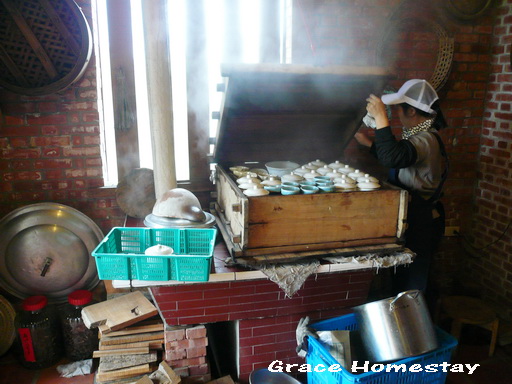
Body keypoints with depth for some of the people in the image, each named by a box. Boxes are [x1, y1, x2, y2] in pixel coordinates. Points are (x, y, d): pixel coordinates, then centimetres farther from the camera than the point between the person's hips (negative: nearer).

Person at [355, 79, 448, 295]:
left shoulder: (425, 140, -24)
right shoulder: (423, 136, 10)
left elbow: (392, 158, -42)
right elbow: (396, 159, 24)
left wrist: (381, 118, -36)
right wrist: (370, 144, 22)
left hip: (419, 222, -10)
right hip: (414, 217, 10)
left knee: (410, 284, 4)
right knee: (404, 279, 22)